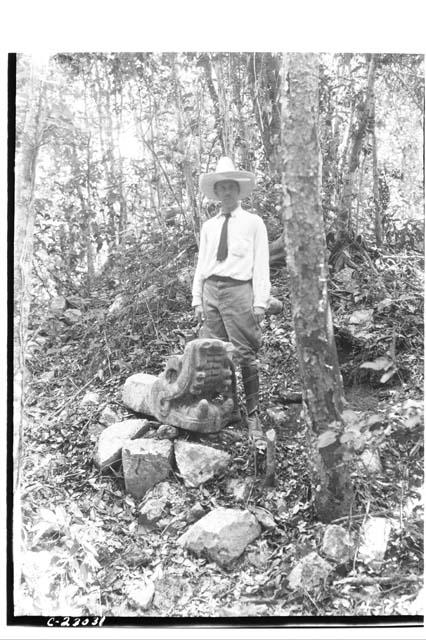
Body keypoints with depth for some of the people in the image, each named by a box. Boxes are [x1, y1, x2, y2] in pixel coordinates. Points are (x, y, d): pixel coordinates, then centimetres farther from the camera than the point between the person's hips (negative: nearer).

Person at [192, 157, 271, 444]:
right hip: (210, 290, 5)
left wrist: (260, 301, -8)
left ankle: (253, 415, 2)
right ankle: (230, 409, 15)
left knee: (245, 355, -6)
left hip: (238, 290, -5)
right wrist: (197, 298, 10)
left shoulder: (253, 223, 5)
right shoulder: (208, 226, 17)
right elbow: (201, 263, 17)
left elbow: (261, 264, -1)